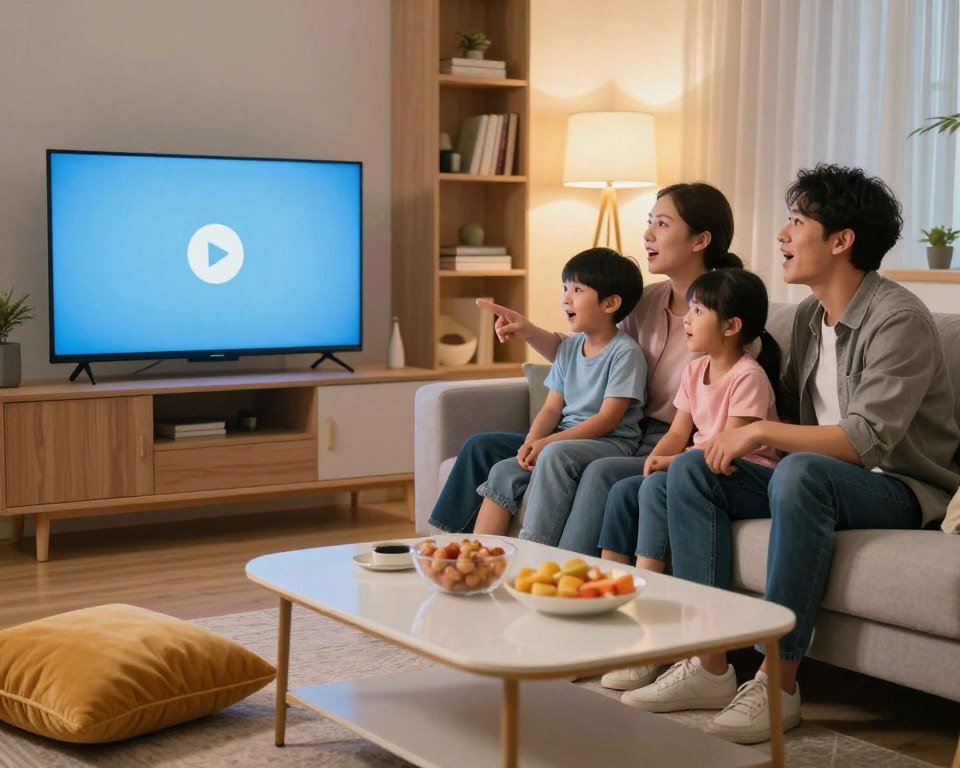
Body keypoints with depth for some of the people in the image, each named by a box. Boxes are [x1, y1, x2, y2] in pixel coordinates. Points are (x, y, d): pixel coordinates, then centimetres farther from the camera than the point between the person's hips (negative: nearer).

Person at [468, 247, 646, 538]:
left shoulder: (625, 352, -10)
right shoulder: (569, 347, 14)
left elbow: (608, 419, -15)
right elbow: (552, 408, 11)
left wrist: (546, 443, -21)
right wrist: (530, 444, -10)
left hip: (612, 442, -7)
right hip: (566, 437, 7)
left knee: (555, 454, -35)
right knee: (503, 471, -13)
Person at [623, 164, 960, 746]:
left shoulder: (898, 319, -16)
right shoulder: (811, 316, 11)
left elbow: (866, 440, -26)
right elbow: (791, 408, 20)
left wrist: (761, 431, -23)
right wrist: (737, 438, 0)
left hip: (901, 488, -8)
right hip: (824, 477, 8)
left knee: (801, 473, -39)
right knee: (690, 469, -8)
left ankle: (778, 682, -31)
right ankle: (711, 667, -13)